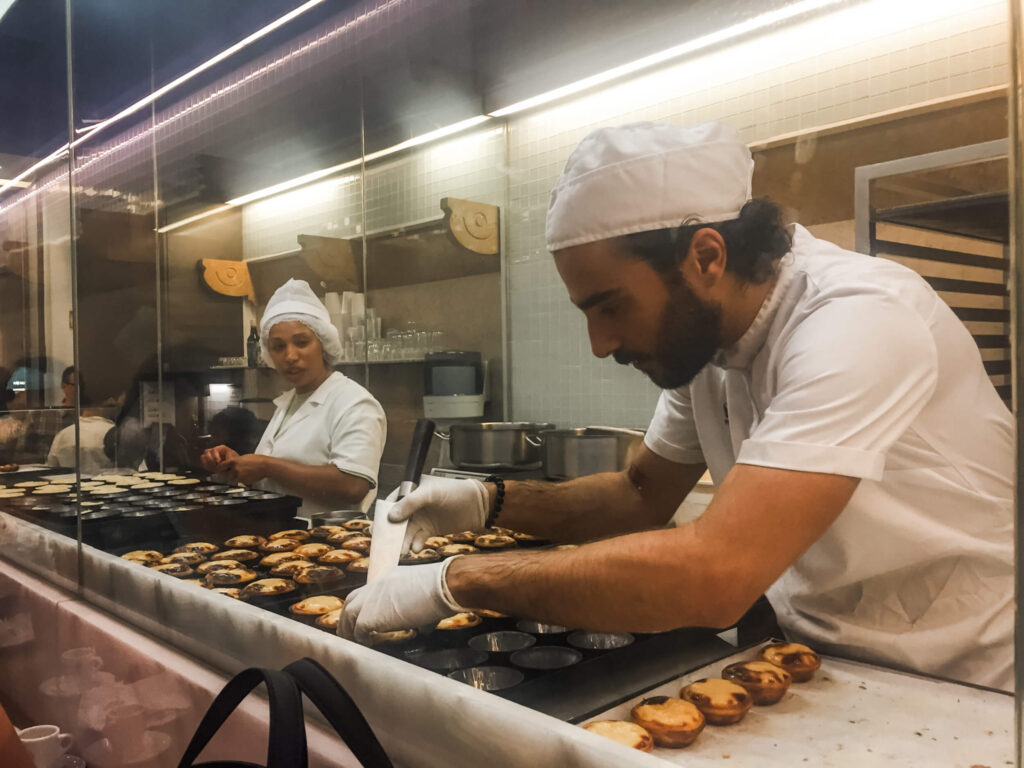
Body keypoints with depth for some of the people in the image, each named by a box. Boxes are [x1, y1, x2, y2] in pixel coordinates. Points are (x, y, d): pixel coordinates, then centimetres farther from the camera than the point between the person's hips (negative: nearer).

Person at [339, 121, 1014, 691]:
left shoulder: (857, 321, -25)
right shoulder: (702, 333, -2)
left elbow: (714, 575, -33)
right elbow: (643, 495, 8)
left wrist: (456, 580, -27)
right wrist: (491, 502, -6)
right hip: (809, 664, 5)